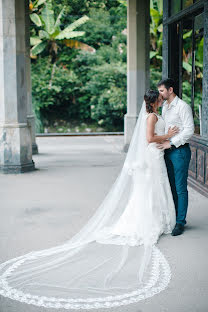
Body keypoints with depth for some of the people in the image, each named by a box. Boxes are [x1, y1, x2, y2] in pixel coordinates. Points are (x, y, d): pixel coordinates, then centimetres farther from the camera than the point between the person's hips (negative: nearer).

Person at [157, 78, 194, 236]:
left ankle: (180, 222, 5)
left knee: (181, 188, -3)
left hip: (180, 150, -8)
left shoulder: (183, 106, -11)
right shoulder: (165, 107, 15)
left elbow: (189, 130, -16)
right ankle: (174, 217, 22)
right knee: (171, 186, 12)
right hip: (168, 150, 8)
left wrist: (171, 142, -17)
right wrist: (161, 140, 7)